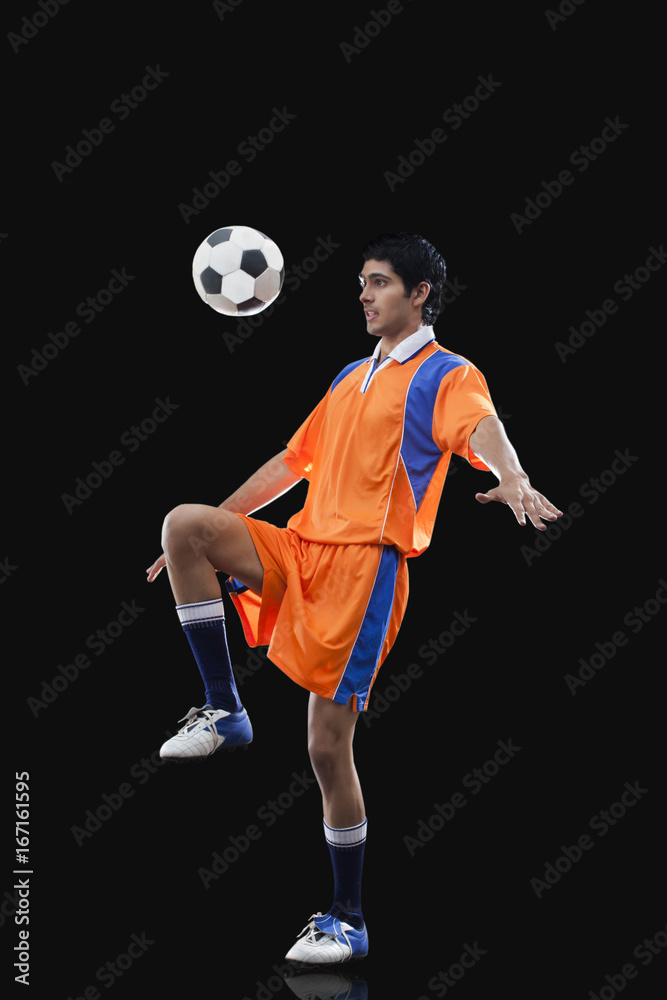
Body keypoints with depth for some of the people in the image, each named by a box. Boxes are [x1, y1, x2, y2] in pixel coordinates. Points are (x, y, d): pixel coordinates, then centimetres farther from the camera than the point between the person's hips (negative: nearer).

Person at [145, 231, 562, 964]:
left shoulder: (445, 375, -2)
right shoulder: (351, 378, 22)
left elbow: (483, 428, -24)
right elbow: (292, 462, 28)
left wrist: (515, 482, -47)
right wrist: (209, 532, 25)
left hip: (366, 561, -6)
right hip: (303, 550, 7)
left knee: (328, 745, -7)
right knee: (185, 524, -18)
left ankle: (347, 921, 7)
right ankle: (224, 712, -13)